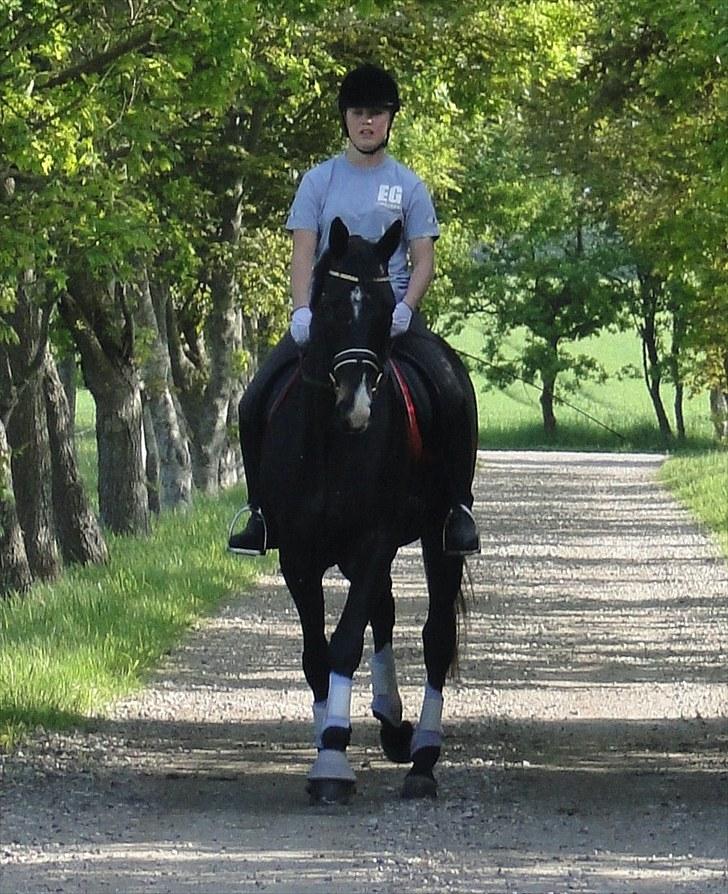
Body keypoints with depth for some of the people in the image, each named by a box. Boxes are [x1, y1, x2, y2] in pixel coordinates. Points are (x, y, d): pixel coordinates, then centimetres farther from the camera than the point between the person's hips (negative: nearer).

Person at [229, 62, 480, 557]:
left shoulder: (408, 186, 8)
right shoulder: (320, 181, 9)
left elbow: (424, 260, 4)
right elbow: (303, 254, 2)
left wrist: (403, 311, -14)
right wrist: (302, 312, -15)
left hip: (392, 310, -1)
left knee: (450, 399, -24)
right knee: (255, 402, -14)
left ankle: (457, 506, -10)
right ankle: (263, 510, 0)